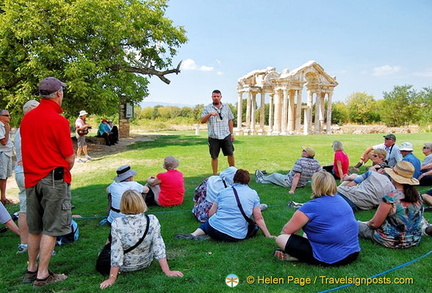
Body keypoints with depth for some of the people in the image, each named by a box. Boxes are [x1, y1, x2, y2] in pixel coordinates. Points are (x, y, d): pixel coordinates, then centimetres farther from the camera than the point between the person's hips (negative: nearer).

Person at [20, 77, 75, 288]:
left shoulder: (27, 118, 5)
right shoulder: (58, 120, -15)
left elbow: (28, 149, 12)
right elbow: (70, 158, -12)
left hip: (31, 178, 7)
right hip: (54, 179, -7)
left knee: (34, 227, 18)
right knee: (51, 229, 3)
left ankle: (31, 269, 29)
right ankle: (42, 275, 10)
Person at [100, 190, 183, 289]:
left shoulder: (117, 224, -28)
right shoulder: (152, 220, -22)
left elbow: (116, 254, -22)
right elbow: (159, 247, -17)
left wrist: (112, 278, -11)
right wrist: (167, 271, -9)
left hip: (125, 267, -2)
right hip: (145, 264, 3)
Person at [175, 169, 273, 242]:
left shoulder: (224, 191, 11)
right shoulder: (253, 194, 7)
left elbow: (211, 213, 11)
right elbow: (259, 218, 5)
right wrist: (268, 236, 15)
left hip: (214, 231, 5)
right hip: (236, 237, -5)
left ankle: (194, 235, 3)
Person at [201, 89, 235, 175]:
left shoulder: (226, 107, 10)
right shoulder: (207, 108, 3)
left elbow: (230, 121, 14)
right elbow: (202, 121, -7)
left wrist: (232, 133, 11)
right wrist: (210, 114, -24)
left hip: (226, 135, 2)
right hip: (213, 137, -2)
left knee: (230, 154, 3)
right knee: (214, 157, 4)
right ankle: (215, 175, 15)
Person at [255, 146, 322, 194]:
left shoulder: (300, 161, -29)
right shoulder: (316, 162, -9)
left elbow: (297, 175, -34)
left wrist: (292, 190, -33)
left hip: (290, 183, -7)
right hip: (302, 184, 7)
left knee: (274, 175, 18)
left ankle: (261, 179, 46)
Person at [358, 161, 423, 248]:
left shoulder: (391, 198, -25)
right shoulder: (418, 196, -5)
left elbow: (375, 224, -18)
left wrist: (368, 223, 6)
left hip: (393, 242, -7)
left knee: (358, 225, 9)